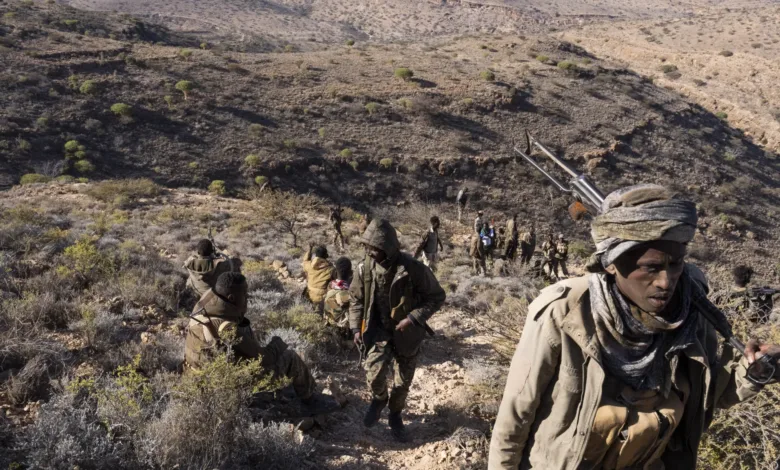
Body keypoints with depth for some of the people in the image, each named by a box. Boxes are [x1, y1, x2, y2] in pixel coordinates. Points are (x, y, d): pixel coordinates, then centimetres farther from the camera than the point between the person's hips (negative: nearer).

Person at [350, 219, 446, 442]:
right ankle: (379, 399, 19)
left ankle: (395, 414, 40)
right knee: (374, 374, -17)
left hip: (407, 333, -1)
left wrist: (412, 318, -23)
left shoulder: (413, 269, -23)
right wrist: (356, 327, -4)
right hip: (379, 330, 1)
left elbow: (437, 297, -14)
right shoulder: (365, 268, -11)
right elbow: (356, 299, 6)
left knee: (403, 381, 10)